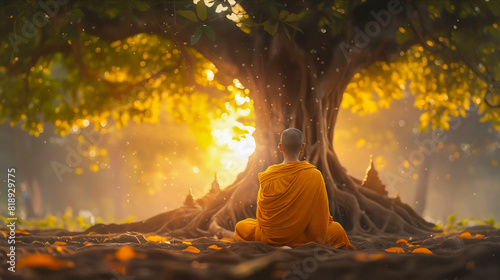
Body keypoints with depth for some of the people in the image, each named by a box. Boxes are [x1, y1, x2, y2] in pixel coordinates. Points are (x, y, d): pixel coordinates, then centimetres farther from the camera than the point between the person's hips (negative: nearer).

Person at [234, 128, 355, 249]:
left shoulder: (267, 177, -10)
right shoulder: (314, 175, -13)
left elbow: (261, 212, 0)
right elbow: (321, 211, -7)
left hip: (270, 237, 1)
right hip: (300, 237, -1)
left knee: (240, 226, 29)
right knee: (337, 229, 24)